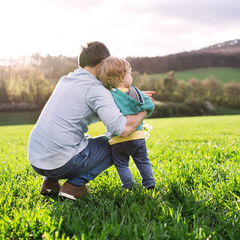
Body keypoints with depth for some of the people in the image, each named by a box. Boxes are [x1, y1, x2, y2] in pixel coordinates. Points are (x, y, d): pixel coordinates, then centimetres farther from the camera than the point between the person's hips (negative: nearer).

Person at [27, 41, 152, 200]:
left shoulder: (65, 80, 14)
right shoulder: (95, 89, -10)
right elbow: (123, 129, -20)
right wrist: (143, 111, -1)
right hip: (62, 163, -7)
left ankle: (50, 182, 19)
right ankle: (75, 184, 0)